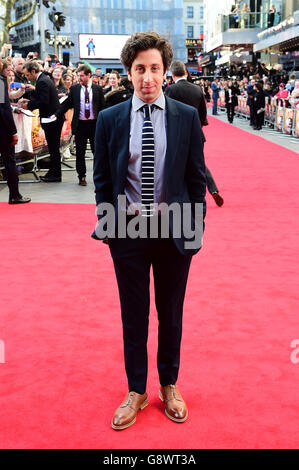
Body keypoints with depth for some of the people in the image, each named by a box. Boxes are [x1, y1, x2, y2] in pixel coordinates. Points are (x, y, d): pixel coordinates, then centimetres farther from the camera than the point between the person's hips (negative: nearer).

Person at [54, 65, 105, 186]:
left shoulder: (97, 89, 3)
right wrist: (56, 115, -7)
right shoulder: (74, 89, 4)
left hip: (94, 124, -1)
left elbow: (102, 106, 5)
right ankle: (82, 177, 16)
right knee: (80, 153, 5)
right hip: (80, 125, 1)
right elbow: (66, 104, 5)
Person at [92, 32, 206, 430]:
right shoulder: (110, 119, -1)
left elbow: (196, 176, 1)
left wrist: (197, 225, -1)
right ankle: (137, 392, 31)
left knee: (171, 313, 14)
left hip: (174, 232, 0)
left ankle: (169, 386, 36)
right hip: (128, 232, 0)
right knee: (133, 315, 12)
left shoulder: (187, 117, -2)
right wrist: (106, 224, 0)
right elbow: (102, 178, 4)